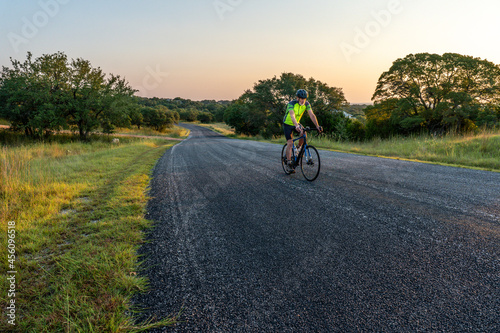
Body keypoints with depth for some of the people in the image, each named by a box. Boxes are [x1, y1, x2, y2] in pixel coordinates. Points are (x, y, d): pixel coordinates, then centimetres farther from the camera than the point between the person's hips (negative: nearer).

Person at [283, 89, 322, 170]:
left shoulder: (306, 104, -13)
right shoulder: (291, 104, -28)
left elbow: (312, 115, -19)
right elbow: (292, 116, -43)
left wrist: (317, 126, -31)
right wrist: (297, 126, -59)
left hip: (297, 123, 4)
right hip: (288, 124, -4)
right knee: (290, 143, -13)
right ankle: (289, 161, -7)